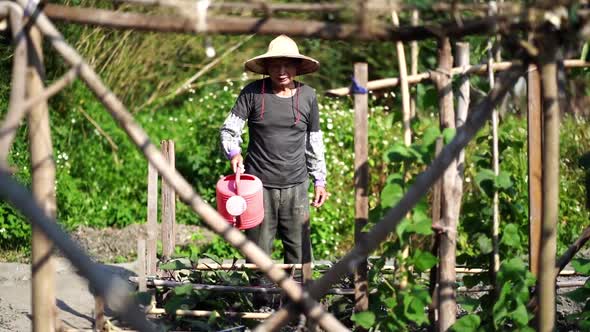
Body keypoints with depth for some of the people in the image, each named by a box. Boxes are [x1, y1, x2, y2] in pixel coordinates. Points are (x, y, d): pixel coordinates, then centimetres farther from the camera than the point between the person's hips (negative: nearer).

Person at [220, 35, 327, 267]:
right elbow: (229, 129, -1)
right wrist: (233, 153, -22)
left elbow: (314, 141, 16)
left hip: (296, 186, 2)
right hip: (259, 185, -2)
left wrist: (319, 180, 16)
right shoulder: (253, 93, -2)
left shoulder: (307, 96, 6)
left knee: (299, 254, 3)